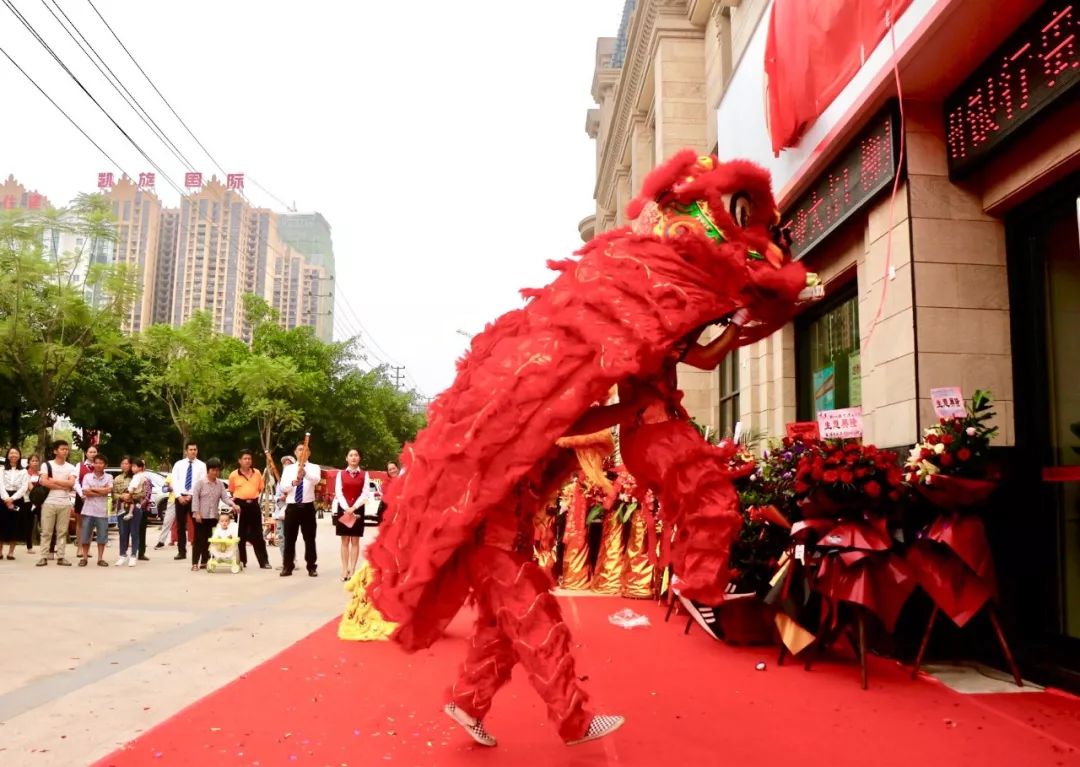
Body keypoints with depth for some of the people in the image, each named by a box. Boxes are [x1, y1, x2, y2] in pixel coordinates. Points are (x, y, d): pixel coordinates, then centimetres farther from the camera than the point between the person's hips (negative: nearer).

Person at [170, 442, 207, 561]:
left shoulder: (201, 465, 2)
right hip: (180, 497, 2)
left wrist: (191, 496, -13)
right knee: (180, 526, 7)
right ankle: (181, 552, 13)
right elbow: (174, 482, 1)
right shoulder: (178, 464, 8)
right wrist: (179, 496, -11)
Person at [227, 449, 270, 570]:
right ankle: (242, 561, 15)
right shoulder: (234, 475, -1)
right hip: (240, 505, -1)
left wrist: (257, 498, 5)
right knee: (241, 534, 6)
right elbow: (231, 491, 10)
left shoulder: (257, 473, 4)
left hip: (254, 505, 1)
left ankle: (264, 561, 4)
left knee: (257, 534, 3)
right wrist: (236, 501, 4)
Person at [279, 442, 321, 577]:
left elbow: (316, 480, -22)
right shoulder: (288, 468, 8)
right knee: (289, 538, 5)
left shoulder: (314, 468, 2)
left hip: (308, 507, -2)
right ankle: (287, 567, 14)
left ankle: (312, 567, 10)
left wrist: (305, 472, -43)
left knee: (309, 538, 3)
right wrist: (293, 483, -29)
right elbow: (283, 487, -7)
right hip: (292, 507, 2)